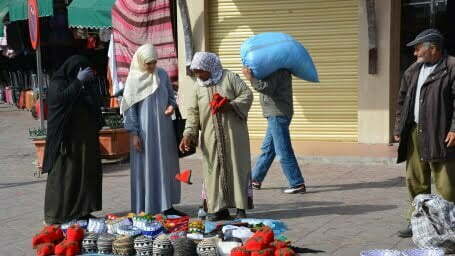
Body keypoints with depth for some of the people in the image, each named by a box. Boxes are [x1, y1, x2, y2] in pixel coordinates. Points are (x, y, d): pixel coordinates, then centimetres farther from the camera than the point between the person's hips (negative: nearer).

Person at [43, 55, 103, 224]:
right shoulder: (58, 84, -4)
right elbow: (62, 98, -26)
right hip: (67, 139, -7)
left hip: (86, 139, 7)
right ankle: (60, 214, 0)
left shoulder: (86, 85, 14)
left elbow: (95, 105, 11)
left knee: (87, 172, 7)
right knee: (64, 175, -5)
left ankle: (82, 210, 15)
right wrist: (78, 81, -21)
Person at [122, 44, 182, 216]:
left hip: (164, 128, 5)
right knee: (146, 167, -1)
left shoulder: (162, 74, 7)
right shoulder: (134, 79, -5)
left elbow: (171, 96, 16)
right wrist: (134, 134, -10)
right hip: (145, 129, -5)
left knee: (167, 166, 8)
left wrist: (172, 106, -7)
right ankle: (146, 209, 6)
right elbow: (129, 109, -4)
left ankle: (166, 206, 18)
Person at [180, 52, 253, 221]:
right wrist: (188, 134, -7)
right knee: (214, 170, 1)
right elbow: (192, 112, 6)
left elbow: (247, 94, -3)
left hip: (233, 133, -3)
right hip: (211, 136, 3)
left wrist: (230, 106, -18)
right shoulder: (198, 88, 9)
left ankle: (241, 207, 6)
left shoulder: (230, 77, -1)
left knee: (237, 167, -1)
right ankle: (219, 208, 8)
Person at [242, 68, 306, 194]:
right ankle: (255, 180, 26)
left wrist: (251, 78, -22)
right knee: (267, 149, 17)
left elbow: (268, 88, -23)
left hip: (278, 114, -11)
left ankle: (298, 184, -5)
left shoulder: (276, 70, -13)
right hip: (275, 115, 11)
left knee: (283, 151, -8)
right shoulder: (280, 69, 17)